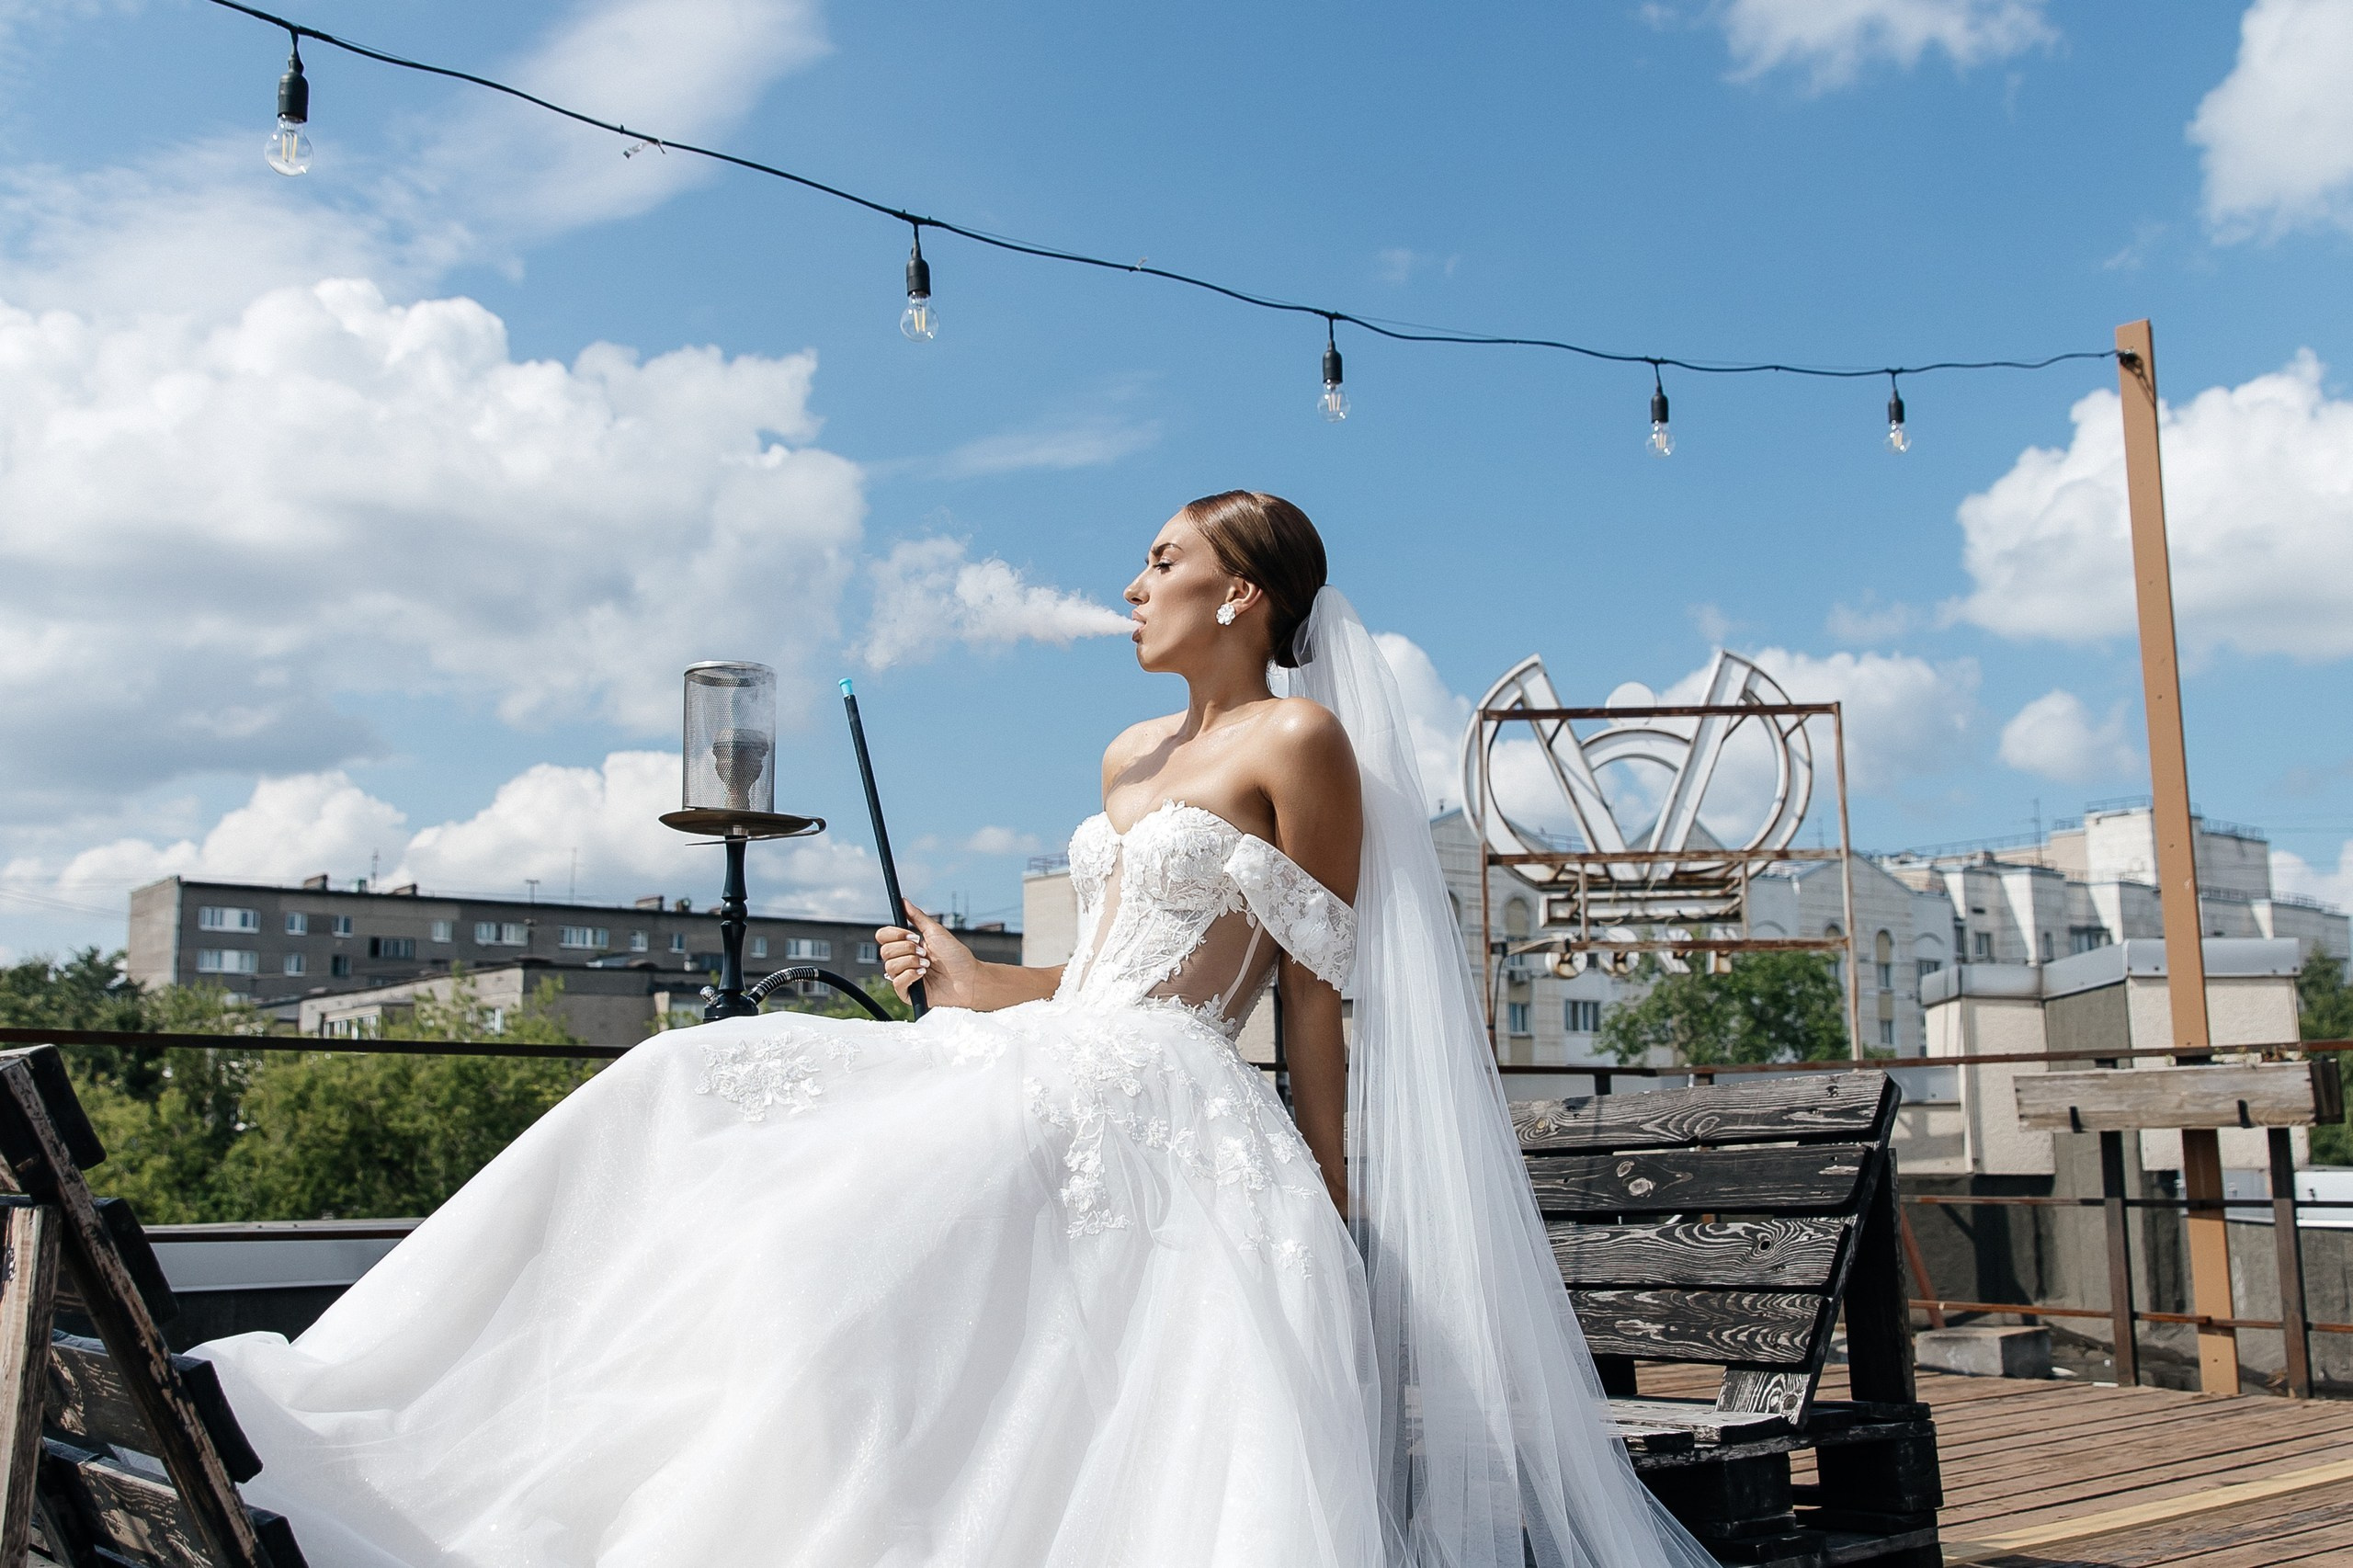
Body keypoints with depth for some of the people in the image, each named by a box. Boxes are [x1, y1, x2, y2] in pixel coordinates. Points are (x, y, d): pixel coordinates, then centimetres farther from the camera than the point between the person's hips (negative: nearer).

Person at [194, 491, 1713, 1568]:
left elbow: (1319, 999, -9)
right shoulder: (1131, 758, 19)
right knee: (704, 1091, 0)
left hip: (1153, 1104, -9)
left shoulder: (1303, 738, -5)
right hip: (1044, 1074, 9)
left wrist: (1333, 1222, -10)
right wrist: (983, 990, 19)